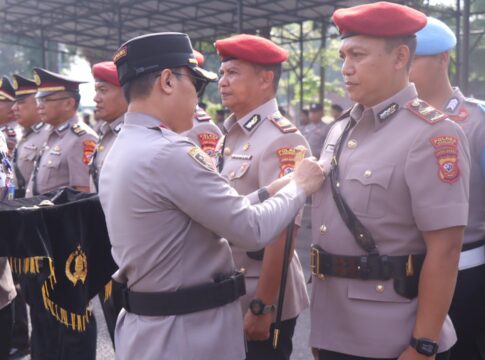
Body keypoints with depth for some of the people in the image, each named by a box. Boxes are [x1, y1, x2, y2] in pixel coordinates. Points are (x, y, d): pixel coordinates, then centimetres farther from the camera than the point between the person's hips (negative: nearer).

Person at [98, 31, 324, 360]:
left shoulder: (118, 152, 7)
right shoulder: (170, 152, -22)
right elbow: (253, 230, -17)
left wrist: (267, 192, 8)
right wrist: (300, 186, -2)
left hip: (148, 324, 9)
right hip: (190, 333, -9)